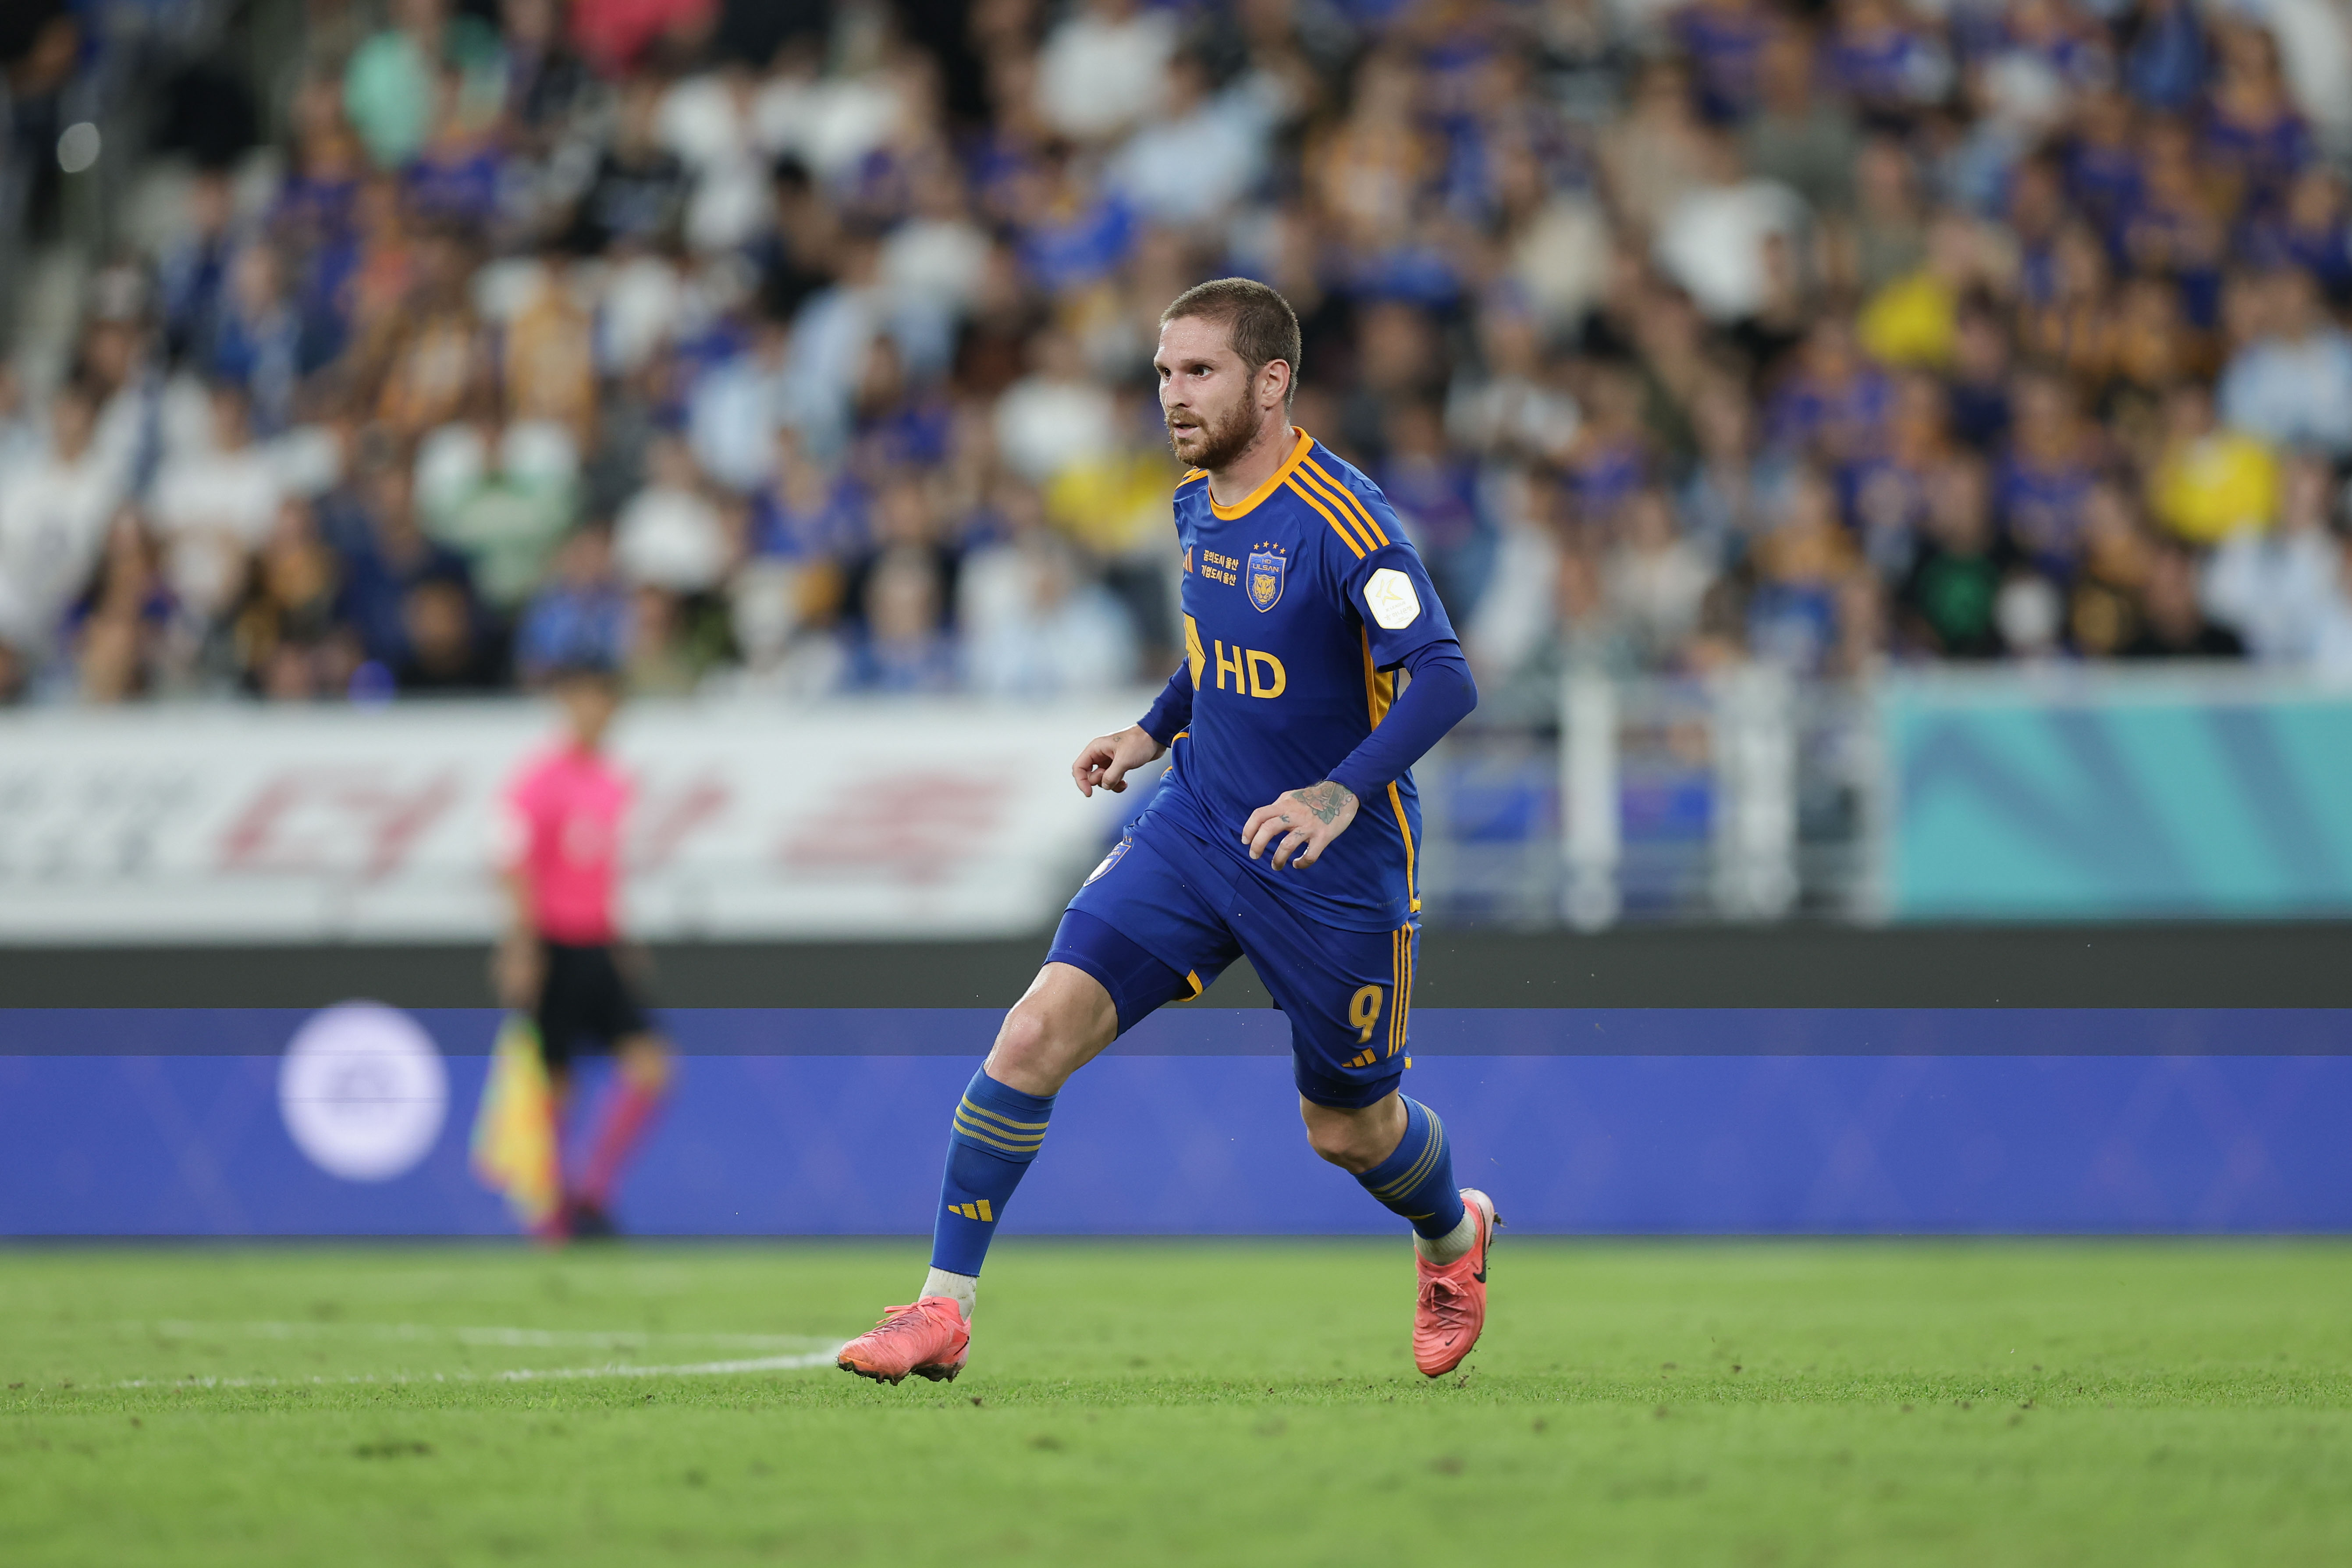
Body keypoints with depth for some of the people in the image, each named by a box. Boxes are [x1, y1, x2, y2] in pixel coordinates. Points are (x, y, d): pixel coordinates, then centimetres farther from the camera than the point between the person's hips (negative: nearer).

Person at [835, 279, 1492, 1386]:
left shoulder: (1338, 521, -19)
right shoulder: (1196, 503, 5)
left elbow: (1444, 680, -27)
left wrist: (1343, 794, -40)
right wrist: (1155, 731, 11)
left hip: (1334, 869, -6)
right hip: (1193, 831, 6)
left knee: (1349, 1129, 10)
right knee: (1041, 1026, -14)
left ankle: (1453, 1236, 46)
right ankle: (945, 1310, -10)